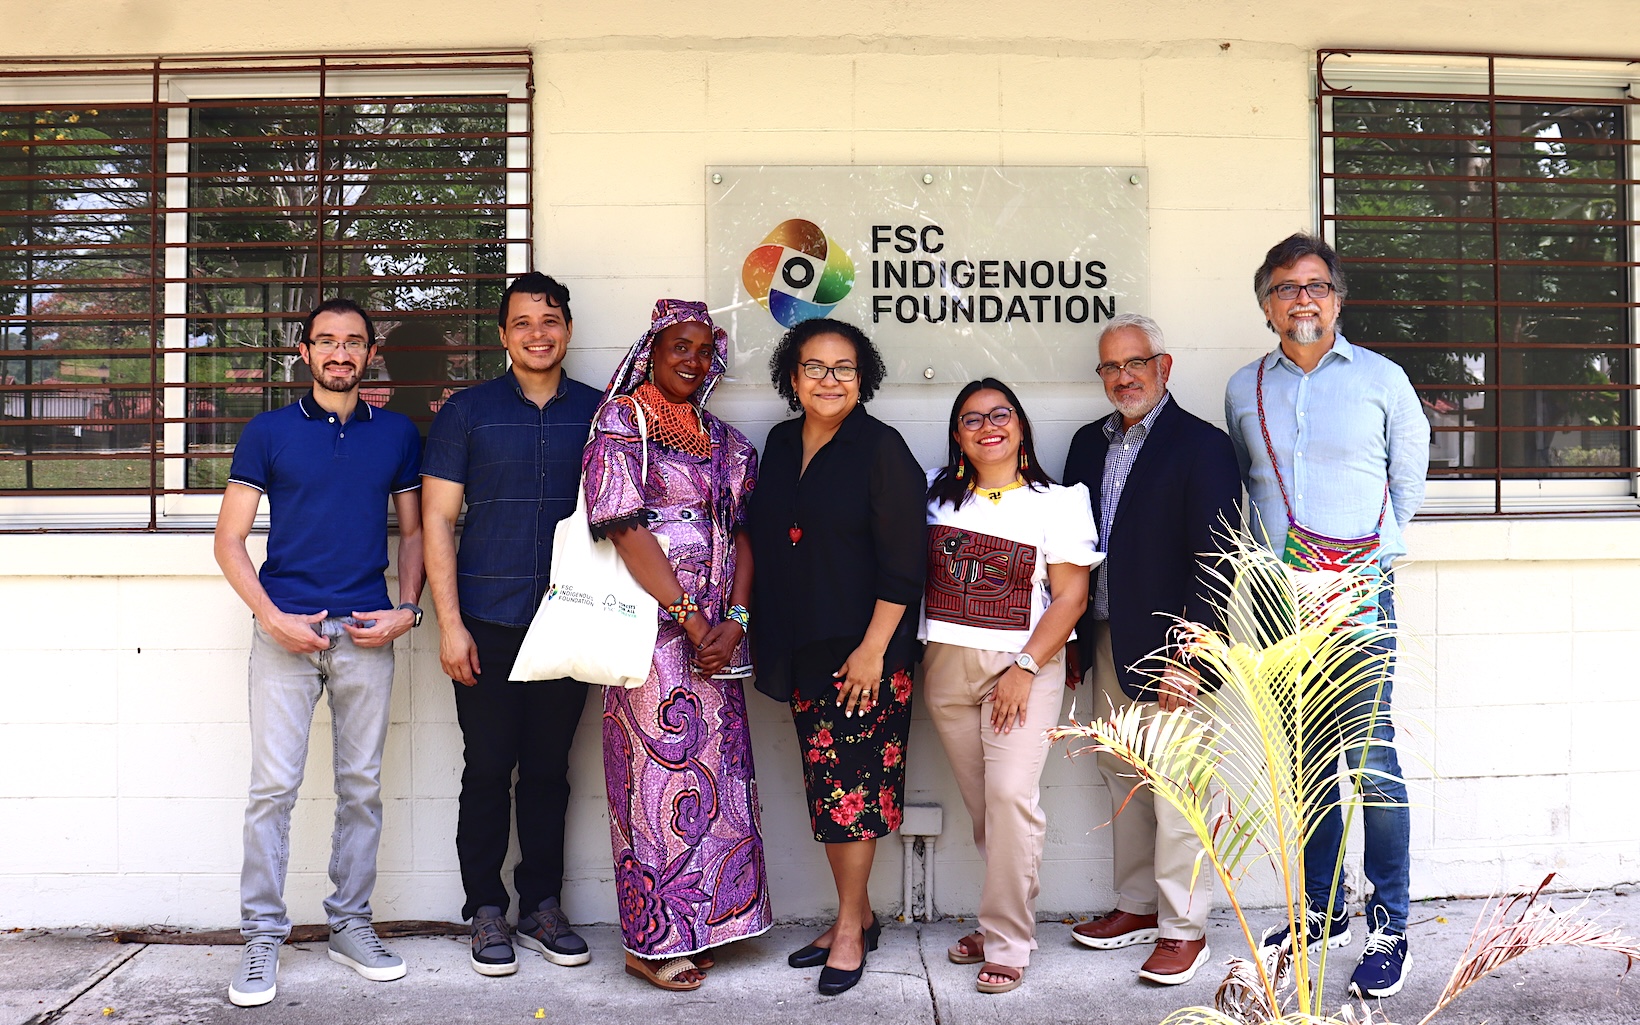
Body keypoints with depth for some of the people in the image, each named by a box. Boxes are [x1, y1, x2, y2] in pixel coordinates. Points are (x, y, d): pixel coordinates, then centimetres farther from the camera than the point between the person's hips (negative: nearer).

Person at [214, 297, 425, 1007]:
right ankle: (262, 936, 11)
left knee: (361, 785, 7)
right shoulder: (269, 432, 4)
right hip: (286, 628, -1)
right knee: (274, 786, -2)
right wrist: (271, 616, -9)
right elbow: (229, 539, 3)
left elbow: (414, 532, 14)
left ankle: (350, 924, 21)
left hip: (368, 631, 2)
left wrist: (406, 610, 0)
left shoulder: (397, 434, 9)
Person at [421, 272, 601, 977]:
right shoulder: (468, 411, 3)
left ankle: (542, 906, 25)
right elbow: (437, 520, 0)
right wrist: (449, 622, -7)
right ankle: (486, 912, 20)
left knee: (549, 769, 10)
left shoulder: (599, 414, 7)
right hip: (488, 625, -1)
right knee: (488, 768, 5)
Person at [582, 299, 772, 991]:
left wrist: (733, 622, -6)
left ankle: (696, 927, 22)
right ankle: (652, 942, 12)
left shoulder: (728, 443, 15)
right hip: (650, 629, -6)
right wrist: (693, 623, -13)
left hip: (715, 635, 6)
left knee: (714, 772, 8)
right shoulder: (621, 423, -3)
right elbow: (628, 531, -12)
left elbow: (743, 536, 10)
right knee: (659, 773, -2)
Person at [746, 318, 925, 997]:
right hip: (800, 651, 6)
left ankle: (850, 931, 13)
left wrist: (873, 649, -17)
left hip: (863, 649, -6)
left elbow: (902, 565, -12)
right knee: (825, 784, 11)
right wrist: (772, 646, 14)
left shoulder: (882, 449, -9)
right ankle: (858, 915, 26)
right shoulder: (780, 443, 10)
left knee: (851, 783, -2)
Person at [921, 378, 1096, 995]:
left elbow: (1070, 597, -5)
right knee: (979, 802, 6)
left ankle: (1006, 943, -1)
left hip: (1024, 667, -3)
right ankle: (1003, 916, 21)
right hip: (946, 665, 3)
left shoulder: (1058, 502, 0)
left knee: (1010, 795, -13)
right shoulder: (936, 494, 10)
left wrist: (1025, 669, -13)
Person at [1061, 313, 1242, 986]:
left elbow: (1215, 562, -13)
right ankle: (1137, 907, 31)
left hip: (1166, 653, -7)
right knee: (1122, 784, 16)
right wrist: (1074, 641, 10)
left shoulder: (1202, 446, -8)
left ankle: (1183, 929, 16)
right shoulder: (1090, 444, 12)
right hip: (1105, 648, 7)